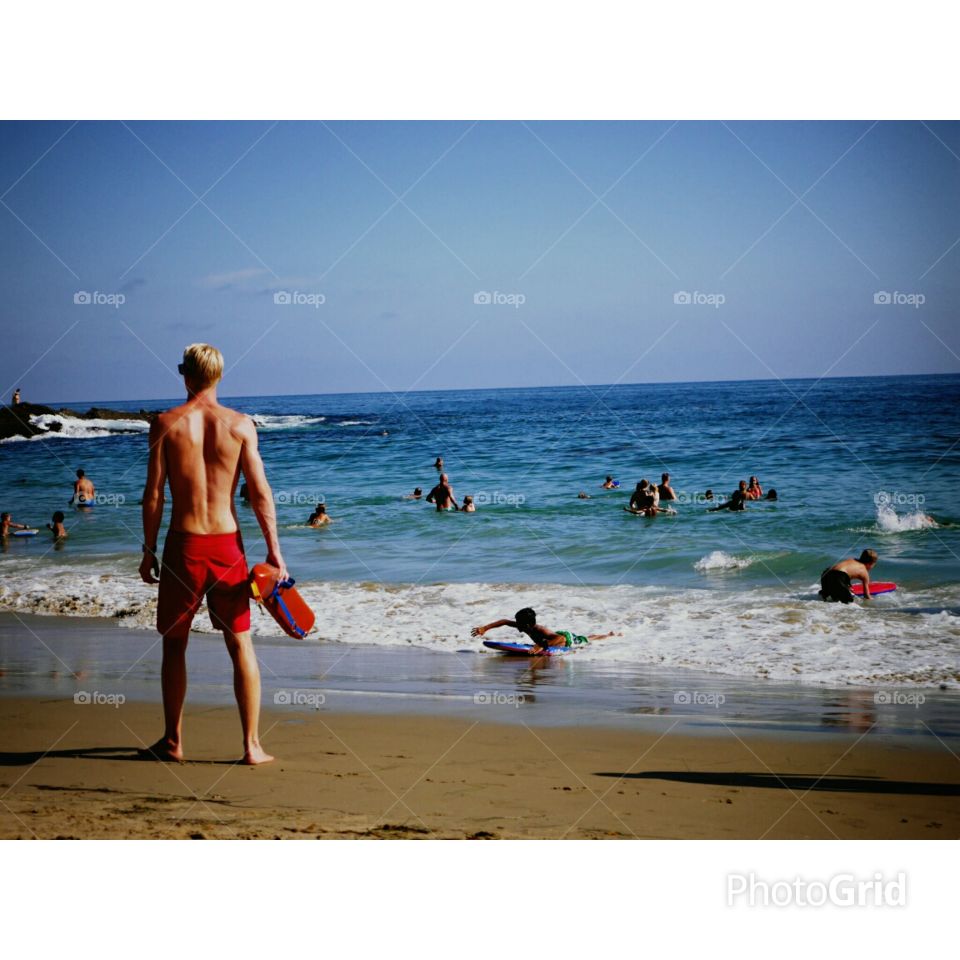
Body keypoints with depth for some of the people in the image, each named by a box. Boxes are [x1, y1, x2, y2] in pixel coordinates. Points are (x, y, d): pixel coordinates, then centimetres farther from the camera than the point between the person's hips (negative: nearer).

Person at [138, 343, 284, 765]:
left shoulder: (166, 424, -4)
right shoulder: (240, 424, -2)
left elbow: (153, 495, -4)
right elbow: (260, 492, -4)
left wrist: (149, 551, 5)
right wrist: (274, 550, 0)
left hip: (183, 544, -1)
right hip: (227, 544, 1)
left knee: (174, 643, 13)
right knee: (240, 643, 8)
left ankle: (173, 742, 18)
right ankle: (252, 745, 7)